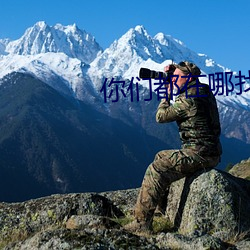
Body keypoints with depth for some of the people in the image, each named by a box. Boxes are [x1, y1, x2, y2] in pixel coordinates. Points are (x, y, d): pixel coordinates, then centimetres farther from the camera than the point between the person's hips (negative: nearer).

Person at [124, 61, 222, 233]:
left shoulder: (188, 99, -18)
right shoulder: (205, 92, 12)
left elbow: (161, 116, -9)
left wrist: (167, 94, 4)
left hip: (198, 154, -10)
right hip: (210, 153, 10)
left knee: (156, 170, -14)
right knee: (162, 157, 25)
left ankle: (142, 222, -14)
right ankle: (162, 206, 34)